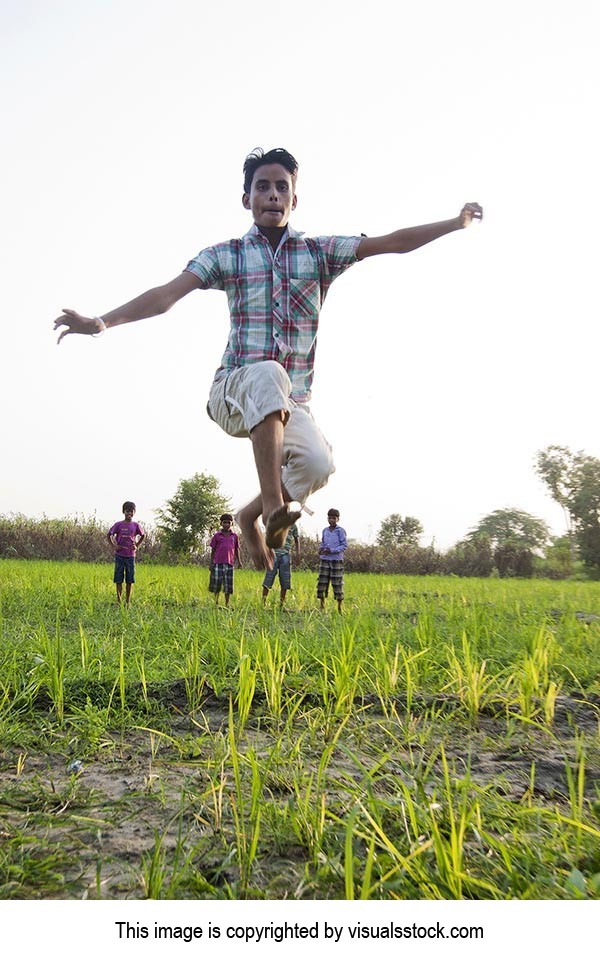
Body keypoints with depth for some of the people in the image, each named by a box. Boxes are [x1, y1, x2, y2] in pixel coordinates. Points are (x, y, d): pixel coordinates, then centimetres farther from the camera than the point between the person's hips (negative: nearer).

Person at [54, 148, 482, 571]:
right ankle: (273, 504, -36)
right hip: (234, 393, -2)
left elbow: (393, 242, 8)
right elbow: (168, 294, -7)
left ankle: (252, 514, 4)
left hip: (289, 403, 2)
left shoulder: (320, 252, 10)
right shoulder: (225, 255, 6)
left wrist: (456, 223, 4)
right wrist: (102, 322, -20)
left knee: (318, 463, -27)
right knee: (269, 373, -38)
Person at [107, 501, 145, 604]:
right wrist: (113, 546, -3)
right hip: (119, 555, -1)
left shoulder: (136, 525, 2)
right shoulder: (118, 524, -2)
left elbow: (143, 536, 17)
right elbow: (109, 535, 6)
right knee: (118, 580, 2)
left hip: (131, 556, 1)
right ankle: (119, 601, 9)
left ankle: (127, 602, 11)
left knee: (130, 580, 3)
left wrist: (137, 546, 6)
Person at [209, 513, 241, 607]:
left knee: (228, 585, 4)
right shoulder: (217, 535, 5)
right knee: (217, 583, -2)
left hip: (229, 563, 2)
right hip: (218, 563, -1)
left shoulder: (235, 536, 9)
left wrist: (239, 561, 8)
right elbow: (213, 550, 8)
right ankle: (216, 603, 9)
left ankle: (227, 604, 12)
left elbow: (236, 549, 15)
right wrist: (211, 563, 4)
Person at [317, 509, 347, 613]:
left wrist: (331, 550, -16)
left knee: (337, 583, 1)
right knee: (322, 582, 1)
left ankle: (339, 607, 10)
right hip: (325, 560, 4)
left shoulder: (341, 530, -5)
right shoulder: (325, 530, 10)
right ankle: (322, 606, 11)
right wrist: (321, 549, 0)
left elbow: (345, 545, -7)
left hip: (336, 560, -4)